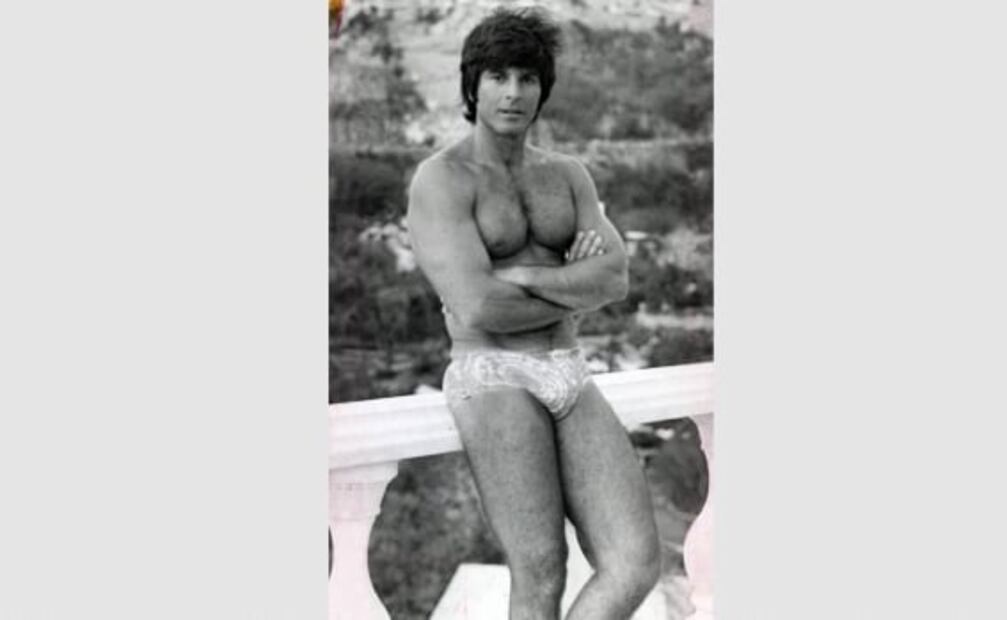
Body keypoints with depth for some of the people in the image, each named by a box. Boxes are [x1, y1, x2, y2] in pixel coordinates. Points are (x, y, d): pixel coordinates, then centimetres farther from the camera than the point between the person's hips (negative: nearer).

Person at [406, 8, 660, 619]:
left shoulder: (569, 174, 15)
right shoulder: (439, 181, -7)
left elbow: (616, 278, -1)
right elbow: (480, 311, -18)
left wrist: (517, 276, -14)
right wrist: (576, 287, -3)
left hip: (572, 384, 6)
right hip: (490, 384, -6)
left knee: (638, 566, -13)